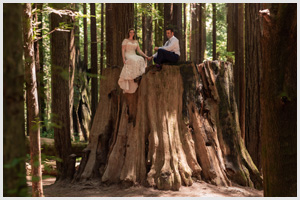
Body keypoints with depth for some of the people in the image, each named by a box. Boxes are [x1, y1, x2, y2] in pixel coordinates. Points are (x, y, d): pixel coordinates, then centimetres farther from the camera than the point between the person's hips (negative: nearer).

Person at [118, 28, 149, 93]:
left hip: (134, 56, 4)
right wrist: (123, 58, -18)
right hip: (127, 57, -4)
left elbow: (139, 50, 14)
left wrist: (146, 56, 0)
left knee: (141, 60, -30)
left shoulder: (136, 41, 20)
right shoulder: (125, 40, 6)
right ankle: (135, 76, -38)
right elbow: (123, 50, -3)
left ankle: (138, 75, -35)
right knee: (134, 61, -38)